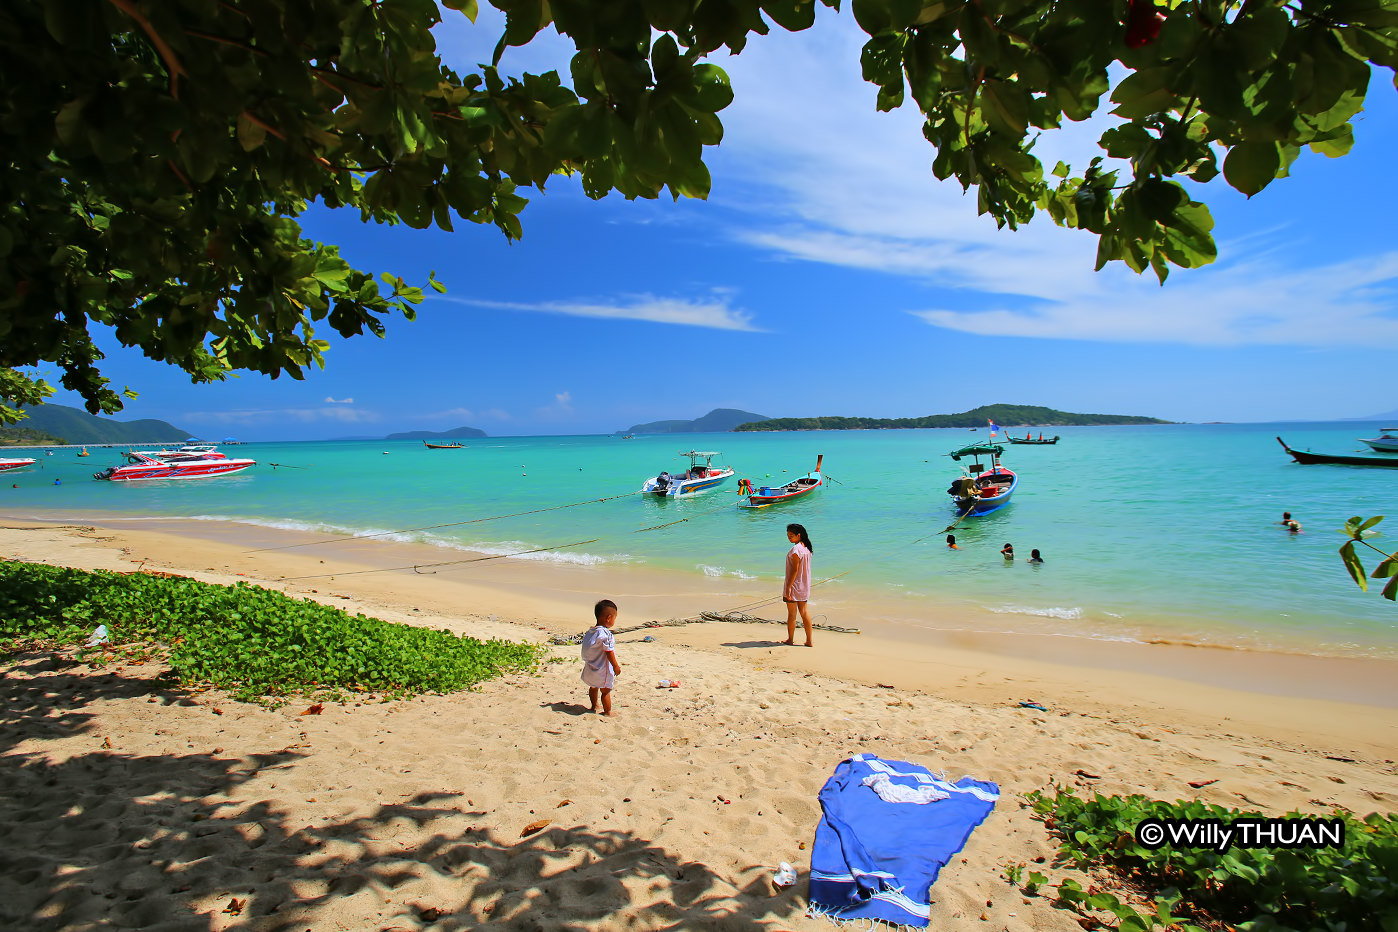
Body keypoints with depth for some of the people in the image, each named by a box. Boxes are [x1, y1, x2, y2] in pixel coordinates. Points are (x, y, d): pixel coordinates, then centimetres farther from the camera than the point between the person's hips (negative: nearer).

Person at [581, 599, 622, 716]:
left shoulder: (590, 631, 1)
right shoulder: (605, 634, -26)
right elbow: (609, 652, -22)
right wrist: (616, 666, -12)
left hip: (590, 668, 8)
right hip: (603, 670, -8)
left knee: (593, 687, 25)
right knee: (606, 691, 7)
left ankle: (595, 706, 44)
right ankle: (608, 712, 17)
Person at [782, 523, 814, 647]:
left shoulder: (796, 549, -20)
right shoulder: (806, 547, 6)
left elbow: (795, 569, -21)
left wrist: (788, 587, -19)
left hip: (794, 585, -8)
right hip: (804, 586, 8)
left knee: (792, 613, 6)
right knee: (804, 611, 14)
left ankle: (790, 639, 18)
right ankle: (809, 641, 16)